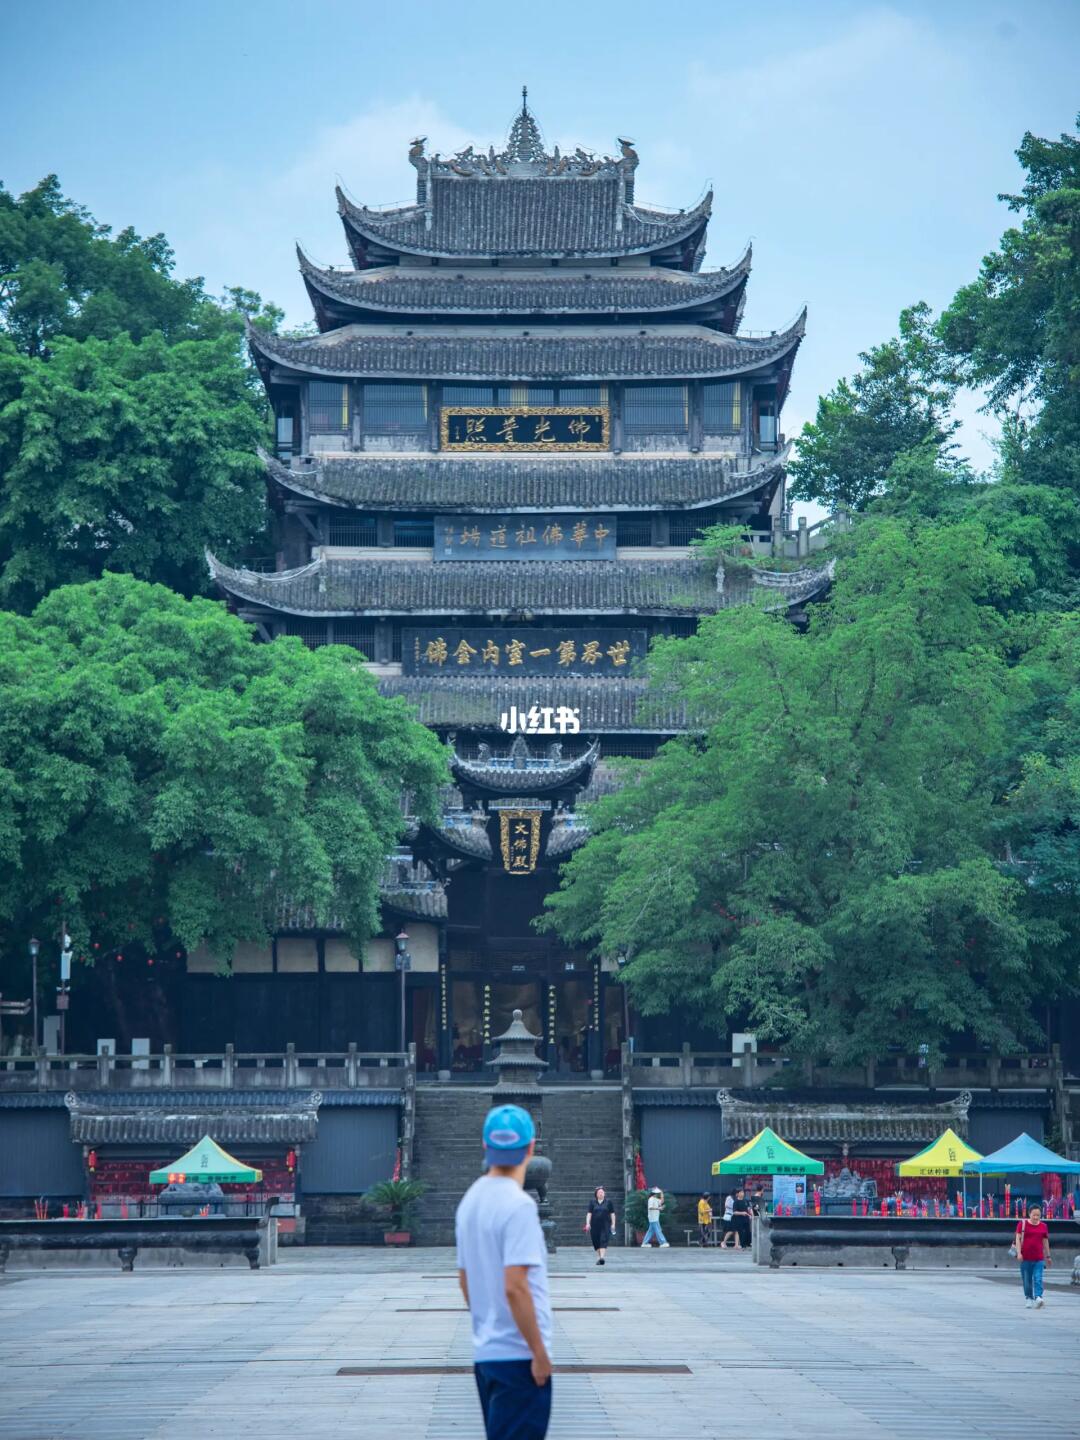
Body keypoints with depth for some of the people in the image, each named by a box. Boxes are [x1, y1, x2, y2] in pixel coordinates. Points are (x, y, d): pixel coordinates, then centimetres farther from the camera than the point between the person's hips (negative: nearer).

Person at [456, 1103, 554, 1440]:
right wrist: (540, 1353, -15)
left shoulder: (470, 1200, 9)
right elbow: (515, 1288, -21)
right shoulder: (518, 1205, -16)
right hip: (517, 1355, -8)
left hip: (484, 1352, 8)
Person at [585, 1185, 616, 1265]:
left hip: (605, 1225, -2)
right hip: (595, 1225, 2)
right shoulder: (592, 1202, 6)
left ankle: (602, 1257, -24)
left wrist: (613, 1224, 1)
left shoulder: (608, 1202, 5)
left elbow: (612, 1214, 7)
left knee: (603, 1241, -15)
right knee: (596, 1242, 6)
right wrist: (587, 1223, -6)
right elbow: (589, 1214, 4)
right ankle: (599, 1256, 22)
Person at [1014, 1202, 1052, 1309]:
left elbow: (1045, 1242, 15)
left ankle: (1038, 1298, -26)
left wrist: (1048, 1256, 18)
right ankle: (1029, 1298, 22)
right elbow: (1018, 1238, -2)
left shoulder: (1044, 1226, 7)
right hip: (1025, 1258, 0)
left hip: (1039, 1258, 0)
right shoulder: (1023, 1224, 1)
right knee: (1026, 1280, 6)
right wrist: (1019, 1253, -12)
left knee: (1038, 1279, -14)